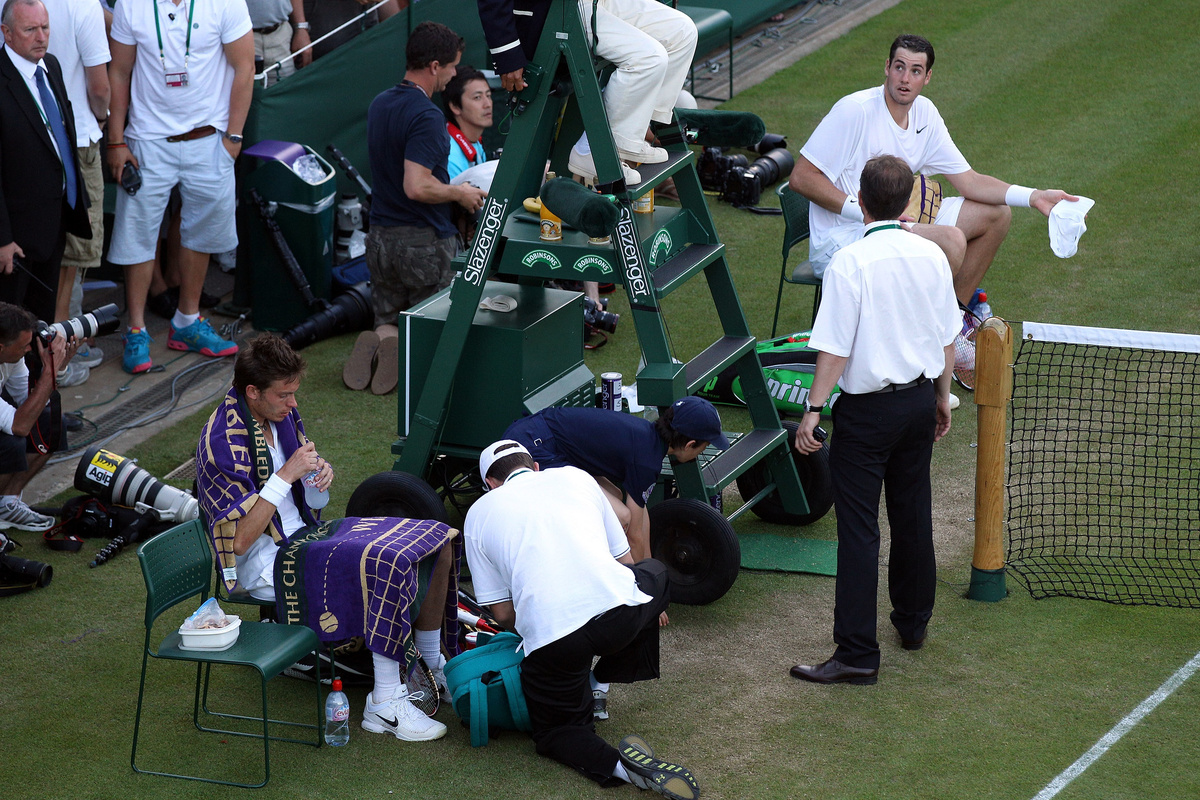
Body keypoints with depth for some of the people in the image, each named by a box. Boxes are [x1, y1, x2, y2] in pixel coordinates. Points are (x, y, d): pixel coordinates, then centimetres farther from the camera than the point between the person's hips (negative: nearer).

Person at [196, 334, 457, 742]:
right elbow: (238, 540, -25)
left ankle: (433, 665, 16)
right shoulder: (223, 441, -22)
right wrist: (287, 474, -27)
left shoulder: (280, 412, 3)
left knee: (437, 541, 0)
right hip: (268, 566, -9)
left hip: (306, 533, 9)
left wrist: (321, 470, -4)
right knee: (390, 563, -30)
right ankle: (385, 704, -24)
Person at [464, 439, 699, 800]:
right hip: (620, 611, 1)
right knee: (656, 574, 36)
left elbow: (503, 613, 15)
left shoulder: (479, 513, 20)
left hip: (549, 634, -1)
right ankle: (601, 684, 26)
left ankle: (615, 764, -9)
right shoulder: (575, 477, 24)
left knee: (557, 731, 24)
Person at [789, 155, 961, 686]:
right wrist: (941, 397, 21)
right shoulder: (932, 257, -1)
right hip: (920, 399, 6)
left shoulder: (850, 263, -17)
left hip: (867, 408, -6)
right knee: (913, 516, 19)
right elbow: (947, 338, 8)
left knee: (858, 529, -4)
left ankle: (857, 652, -6)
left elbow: (834, 348, -18)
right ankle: (913, 622, 33)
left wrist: (813, 410, -12)